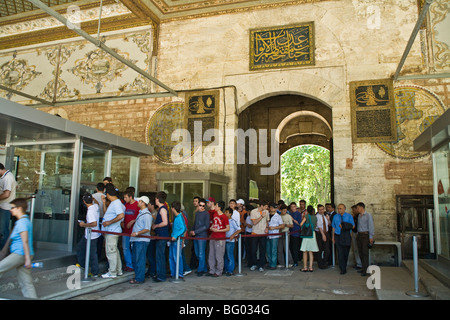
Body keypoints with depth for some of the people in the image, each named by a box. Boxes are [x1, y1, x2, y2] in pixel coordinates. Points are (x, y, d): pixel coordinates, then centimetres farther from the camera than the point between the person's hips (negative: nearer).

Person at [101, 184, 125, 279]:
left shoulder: (116, 203, -17)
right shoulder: (114, 203, 16)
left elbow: (121, 215, -30)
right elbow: (107, 213, 26)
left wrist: (109, 222, -24)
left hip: (112, 232, -11)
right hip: (110, 231, 11)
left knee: (111, 251, -3)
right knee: (114, 250, 17)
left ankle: (112, 273, 6)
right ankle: (118, 270, 27)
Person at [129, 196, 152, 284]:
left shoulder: (147, 215, -15)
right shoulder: (140, 213, 15)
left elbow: (147, 229, -20)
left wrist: (137, 233, -26)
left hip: (142, 240, -10)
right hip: (136, 240, 10)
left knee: (140, 260, -3)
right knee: (134, 259, 15)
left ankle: (139, 278, 5)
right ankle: (137, 276, 25)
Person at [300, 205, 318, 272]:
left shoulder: (307, 216, -8)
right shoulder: (315, 217, 8)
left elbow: (301, 224, -11)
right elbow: (315, 226, 16)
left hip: (307, 234, -5)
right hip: (313, 234, 5)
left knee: (305, 252, 1)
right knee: (310, 252, 9)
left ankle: (305, 267, 2)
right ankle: (310, 267, 9)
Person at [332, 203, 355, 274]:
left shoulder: (349, 216, 1)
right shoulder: (335, 217, 7)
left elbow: (353, 226, -2)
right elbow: (333, 227, 10)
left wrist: (344, 226, -15)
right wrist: (333, 237, 7)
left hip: (347, 236, 0)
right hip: (338, 236, 0)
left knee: (346, 252, 10)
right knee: (340, 253, -6)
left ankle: (344, 266, 31)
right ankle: (343, 269, -1)